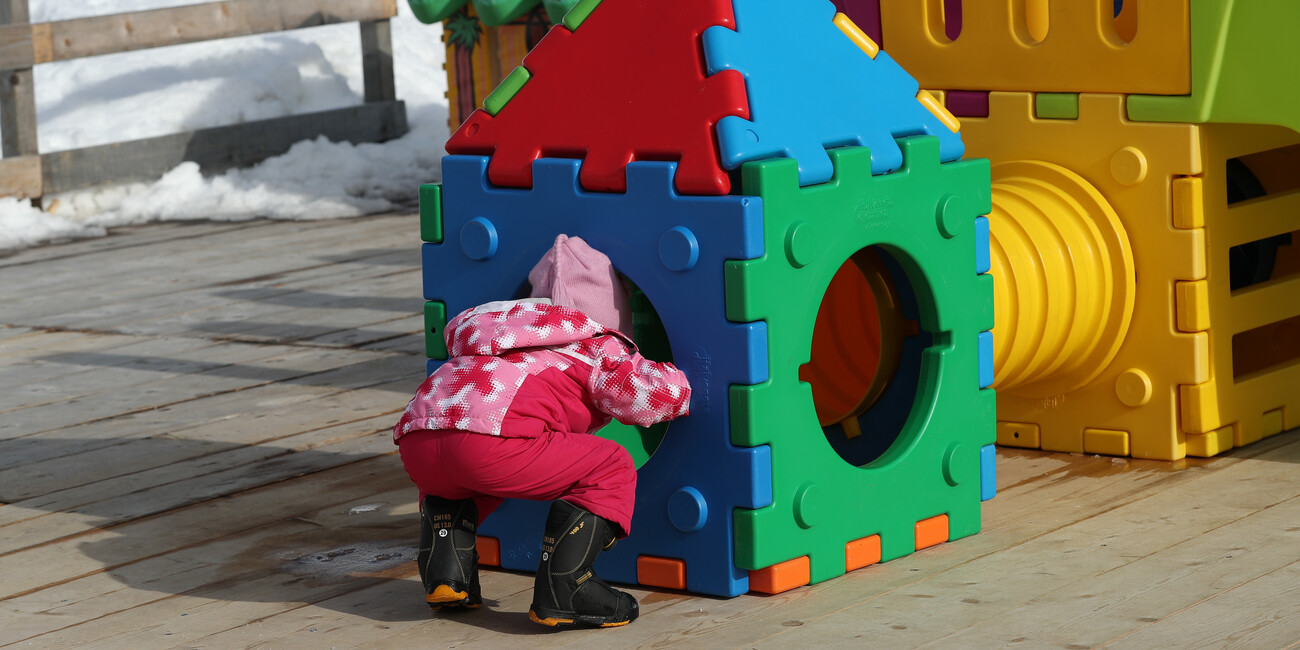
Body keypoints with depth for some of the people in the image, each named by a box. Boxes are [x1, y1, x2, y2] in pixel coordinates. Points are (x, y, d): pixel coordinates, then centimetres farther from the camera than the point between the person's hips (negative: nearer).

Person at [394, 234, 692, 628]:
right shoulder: (597, 348, 19)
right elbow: (661, 393, 8)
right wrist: (678, 381, 32)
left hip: (415, 441, 7)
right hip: (491, 442, -7)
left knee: (447, 477, 43)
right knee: (611, 469, 7)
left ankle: (445, 570, 18)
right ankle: (562, 591, -4)